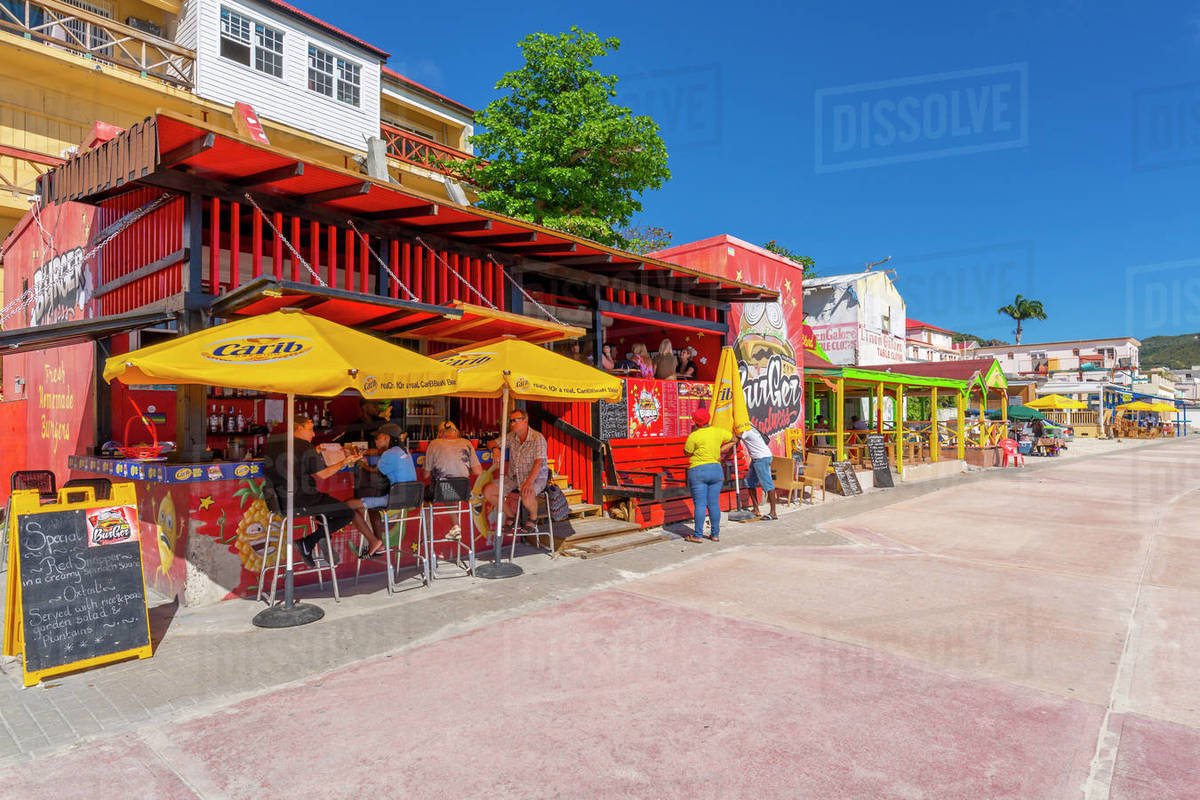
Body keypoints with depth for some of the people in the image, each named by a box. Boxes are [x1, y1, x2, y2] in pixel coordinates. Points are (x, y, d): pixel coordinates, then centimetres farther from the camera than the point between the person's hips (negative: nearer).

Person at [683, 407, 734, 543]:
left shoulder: (694, 436, -11)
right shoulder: (718, 431, 5)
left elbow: (687, 452, 1)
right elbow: (733, 439, 20)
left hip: (698, 471, -5)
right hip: (716, 470, 5)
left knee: (700, 504, -3)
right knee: (714, 504, 9)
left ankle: (698, 535, 0)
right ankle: (716, 534, 14)